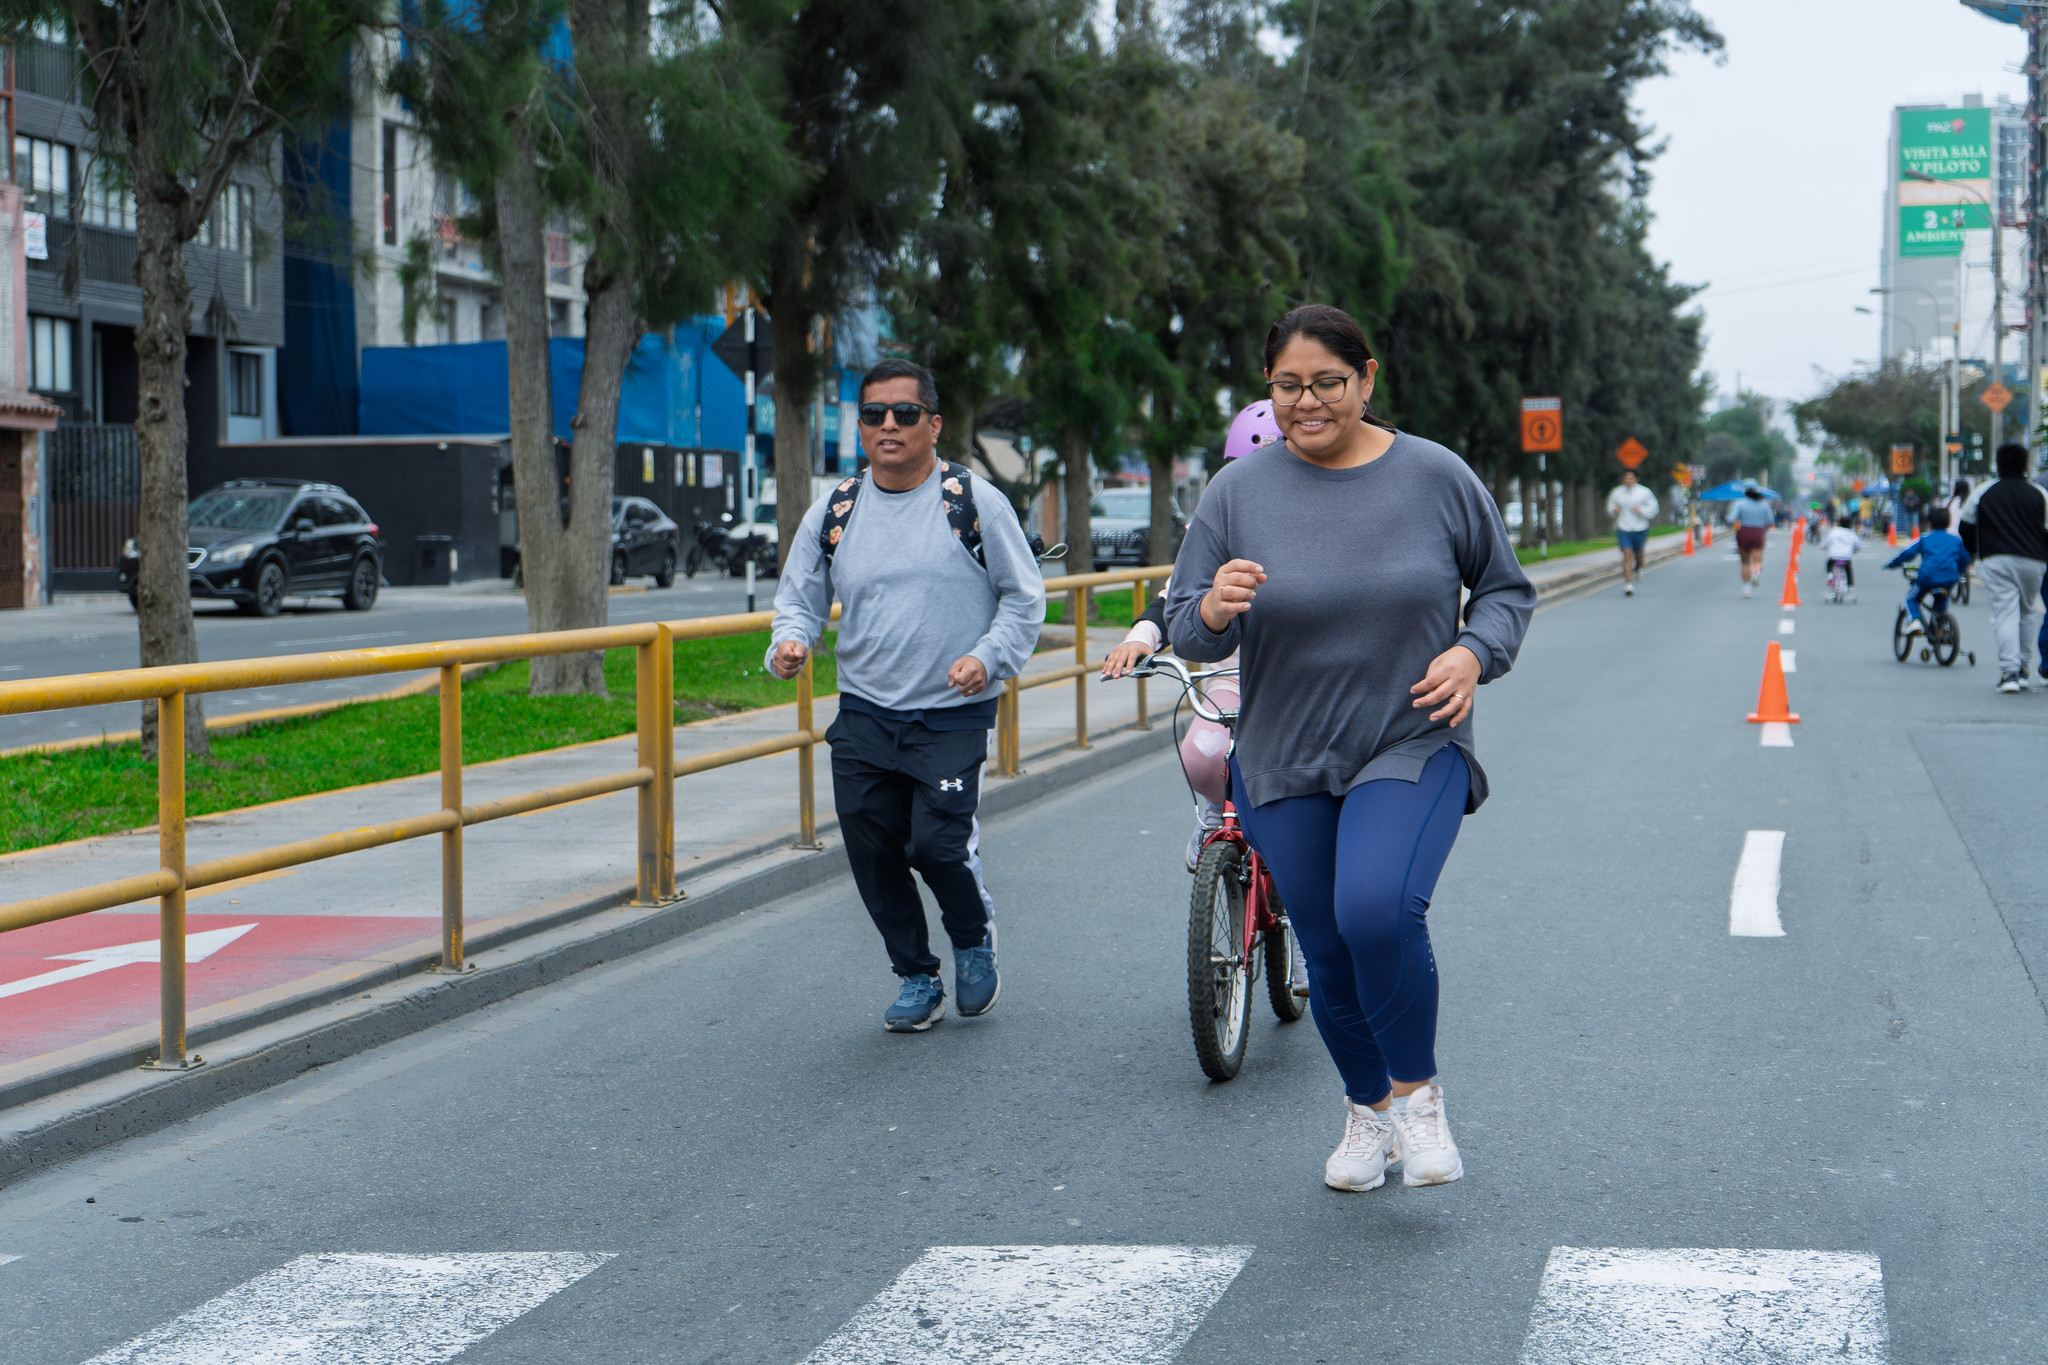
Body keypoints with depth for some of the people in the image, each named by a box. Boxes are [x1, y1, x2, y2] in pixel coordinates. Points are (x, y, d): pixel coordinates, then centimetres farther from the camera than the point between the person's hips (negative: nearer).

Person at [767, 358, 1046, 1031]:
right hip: (863, 718, 4)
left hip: (953, 717, -4)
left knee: (937, 843, -15)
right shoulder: (834, 513, 5)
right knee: (871, 852, 3)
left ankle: (975, 937, 18)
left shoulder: (975, 503, -3)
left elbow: (1024, 596, 3)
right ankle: (917, 979, 23)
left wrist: (989, 655, -12)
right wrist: (789, 642, -10)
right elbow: (800, 597, 12)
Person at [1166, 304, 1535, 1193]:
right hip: (1284, 764, 2)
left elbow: (1505, 588, 10)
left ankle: (1417, 1091, -2)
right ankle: (1368, 1110, 35)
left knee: (1378, 910, -26)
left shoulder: (1436, 477, -3)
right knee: (1329, 954, 8)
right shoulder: (1238, 492, -2)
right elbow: (1187, 633, 0)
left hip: (1412, 750, -2)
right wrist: (1214, 610, -24)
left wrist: (1473, 654, -11)